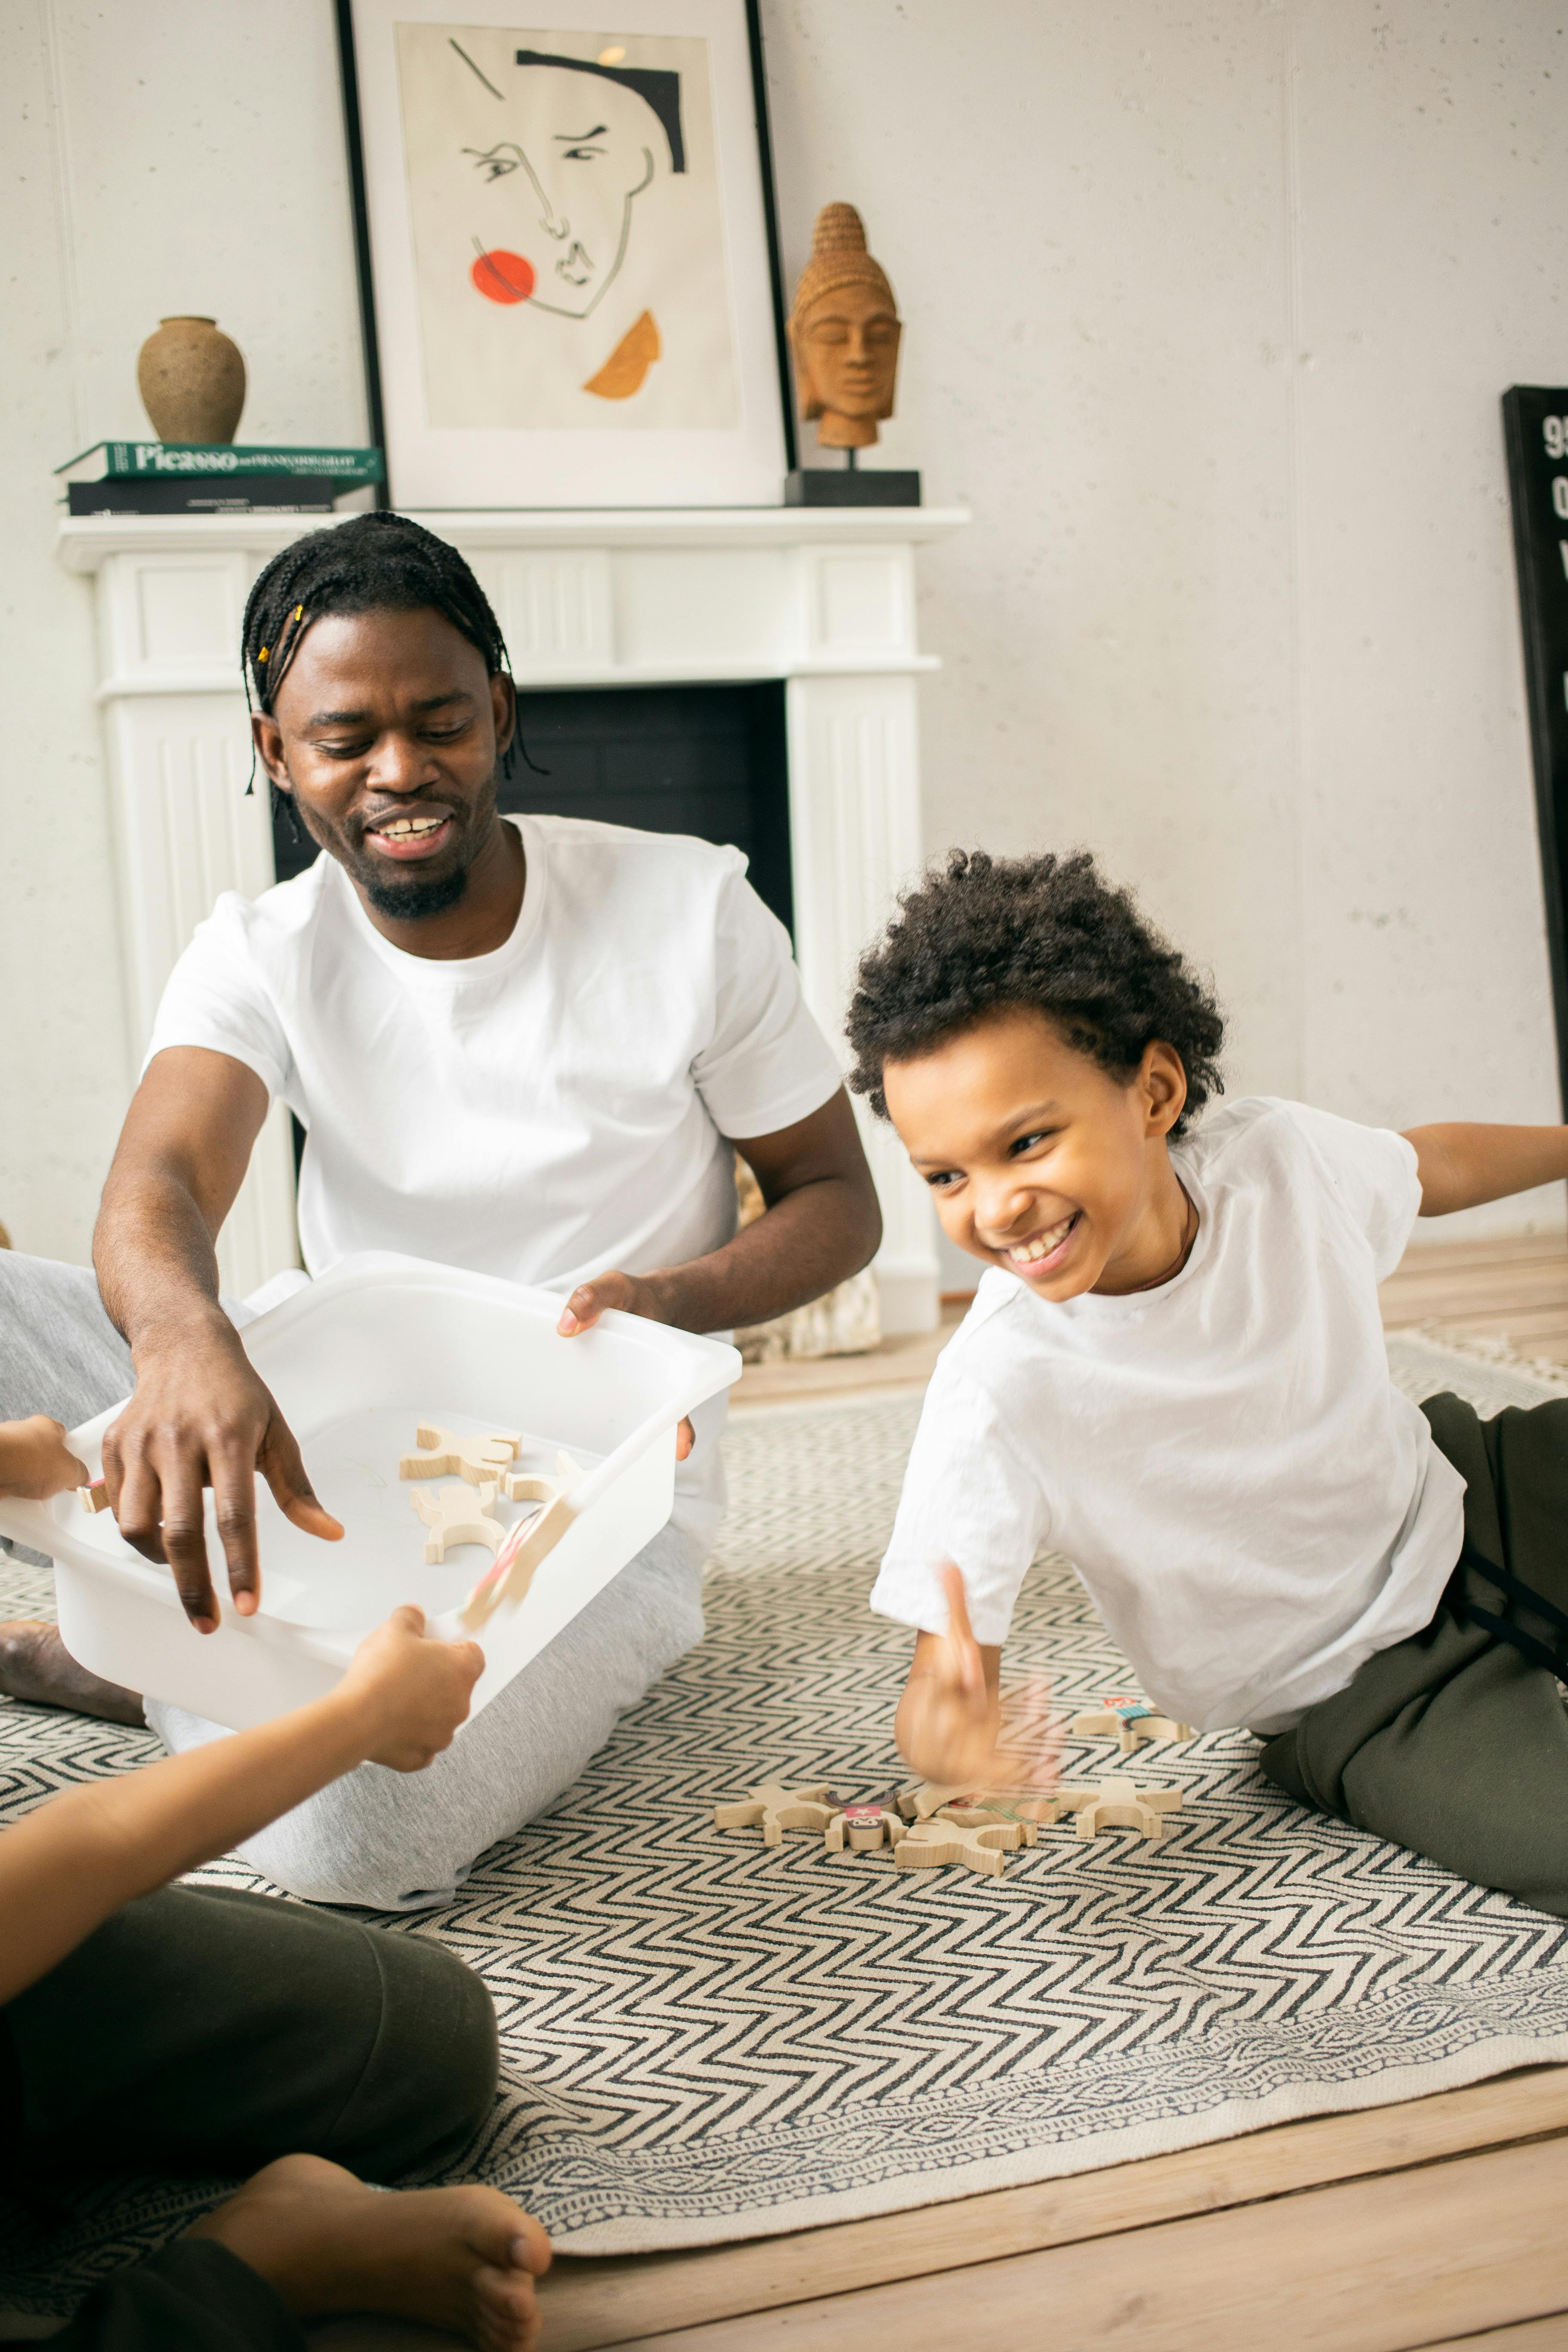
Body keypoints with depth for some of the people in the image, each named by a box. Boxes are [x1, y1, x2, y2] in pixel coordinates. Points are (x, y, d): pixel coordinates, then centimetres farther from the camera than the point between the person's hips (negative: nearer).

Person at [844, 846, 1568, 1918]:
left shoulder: (1278, 1155, -18)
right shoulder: (999, 1396, -31)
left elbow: (1433, 1166, 7)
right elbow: (947, 1673, -26)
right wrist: (945, 1732, -51)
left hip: (1461, 1499, 5)